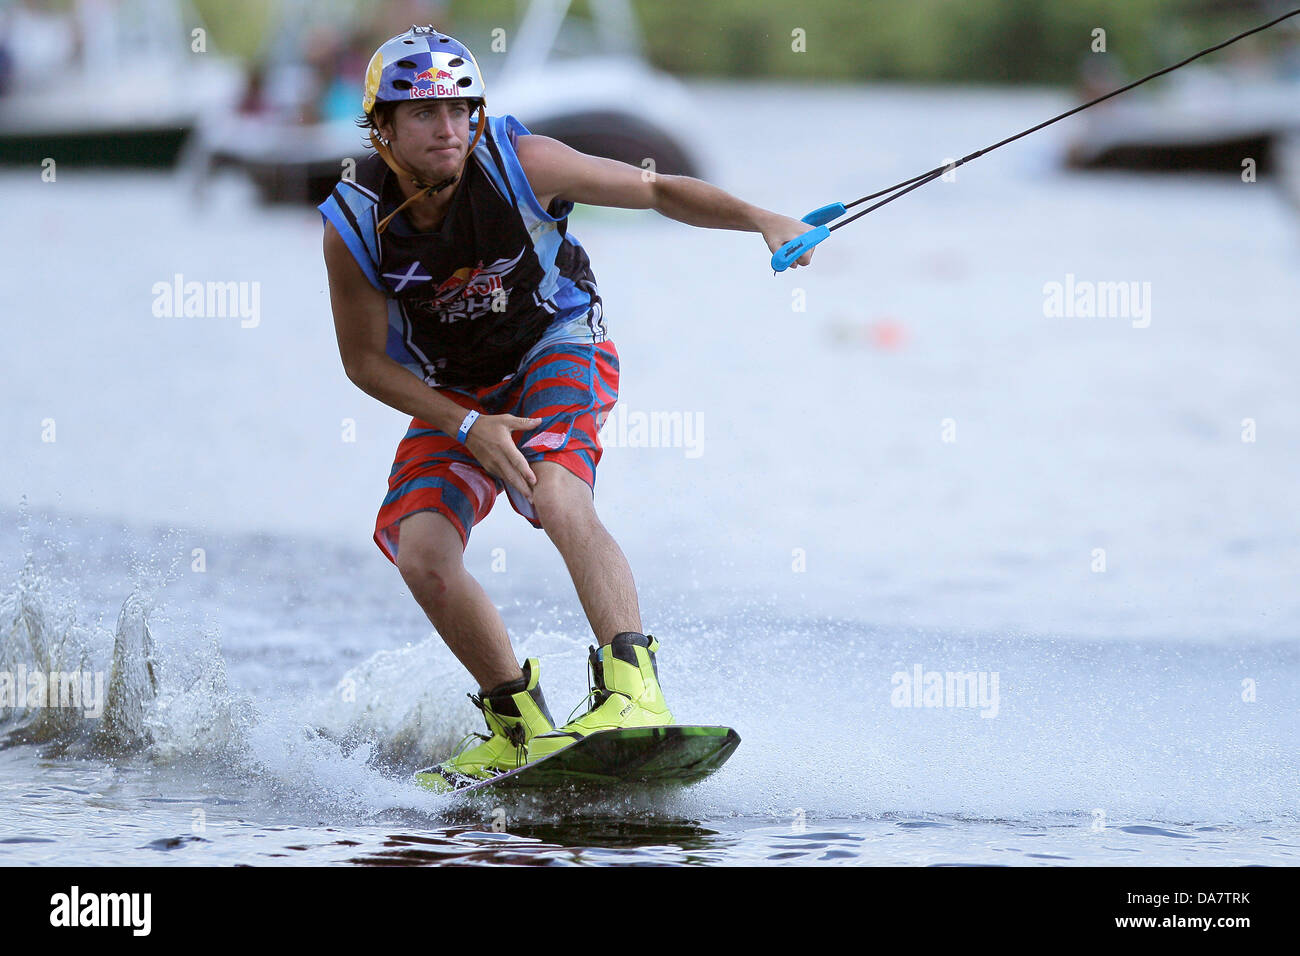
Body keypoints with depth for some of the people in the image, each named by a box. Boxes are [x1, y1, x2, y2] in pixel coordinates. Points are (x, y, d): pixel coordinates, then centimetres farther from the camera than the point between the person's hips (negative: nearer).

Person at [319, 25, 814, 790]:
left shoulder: (517, 163, -22)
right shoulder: (355, 224, -19)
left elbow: (652, 190, -13)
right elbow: (366, 360, -10)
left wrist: (760, 220, -25)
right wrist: (467, 426, -21)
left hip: (557, 350, -3)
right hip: (454, 394, 3)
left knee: (558, 499, -32)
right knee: (421, 555, -15)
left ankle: (635, 690, -42)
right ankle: (520, 726, 3)